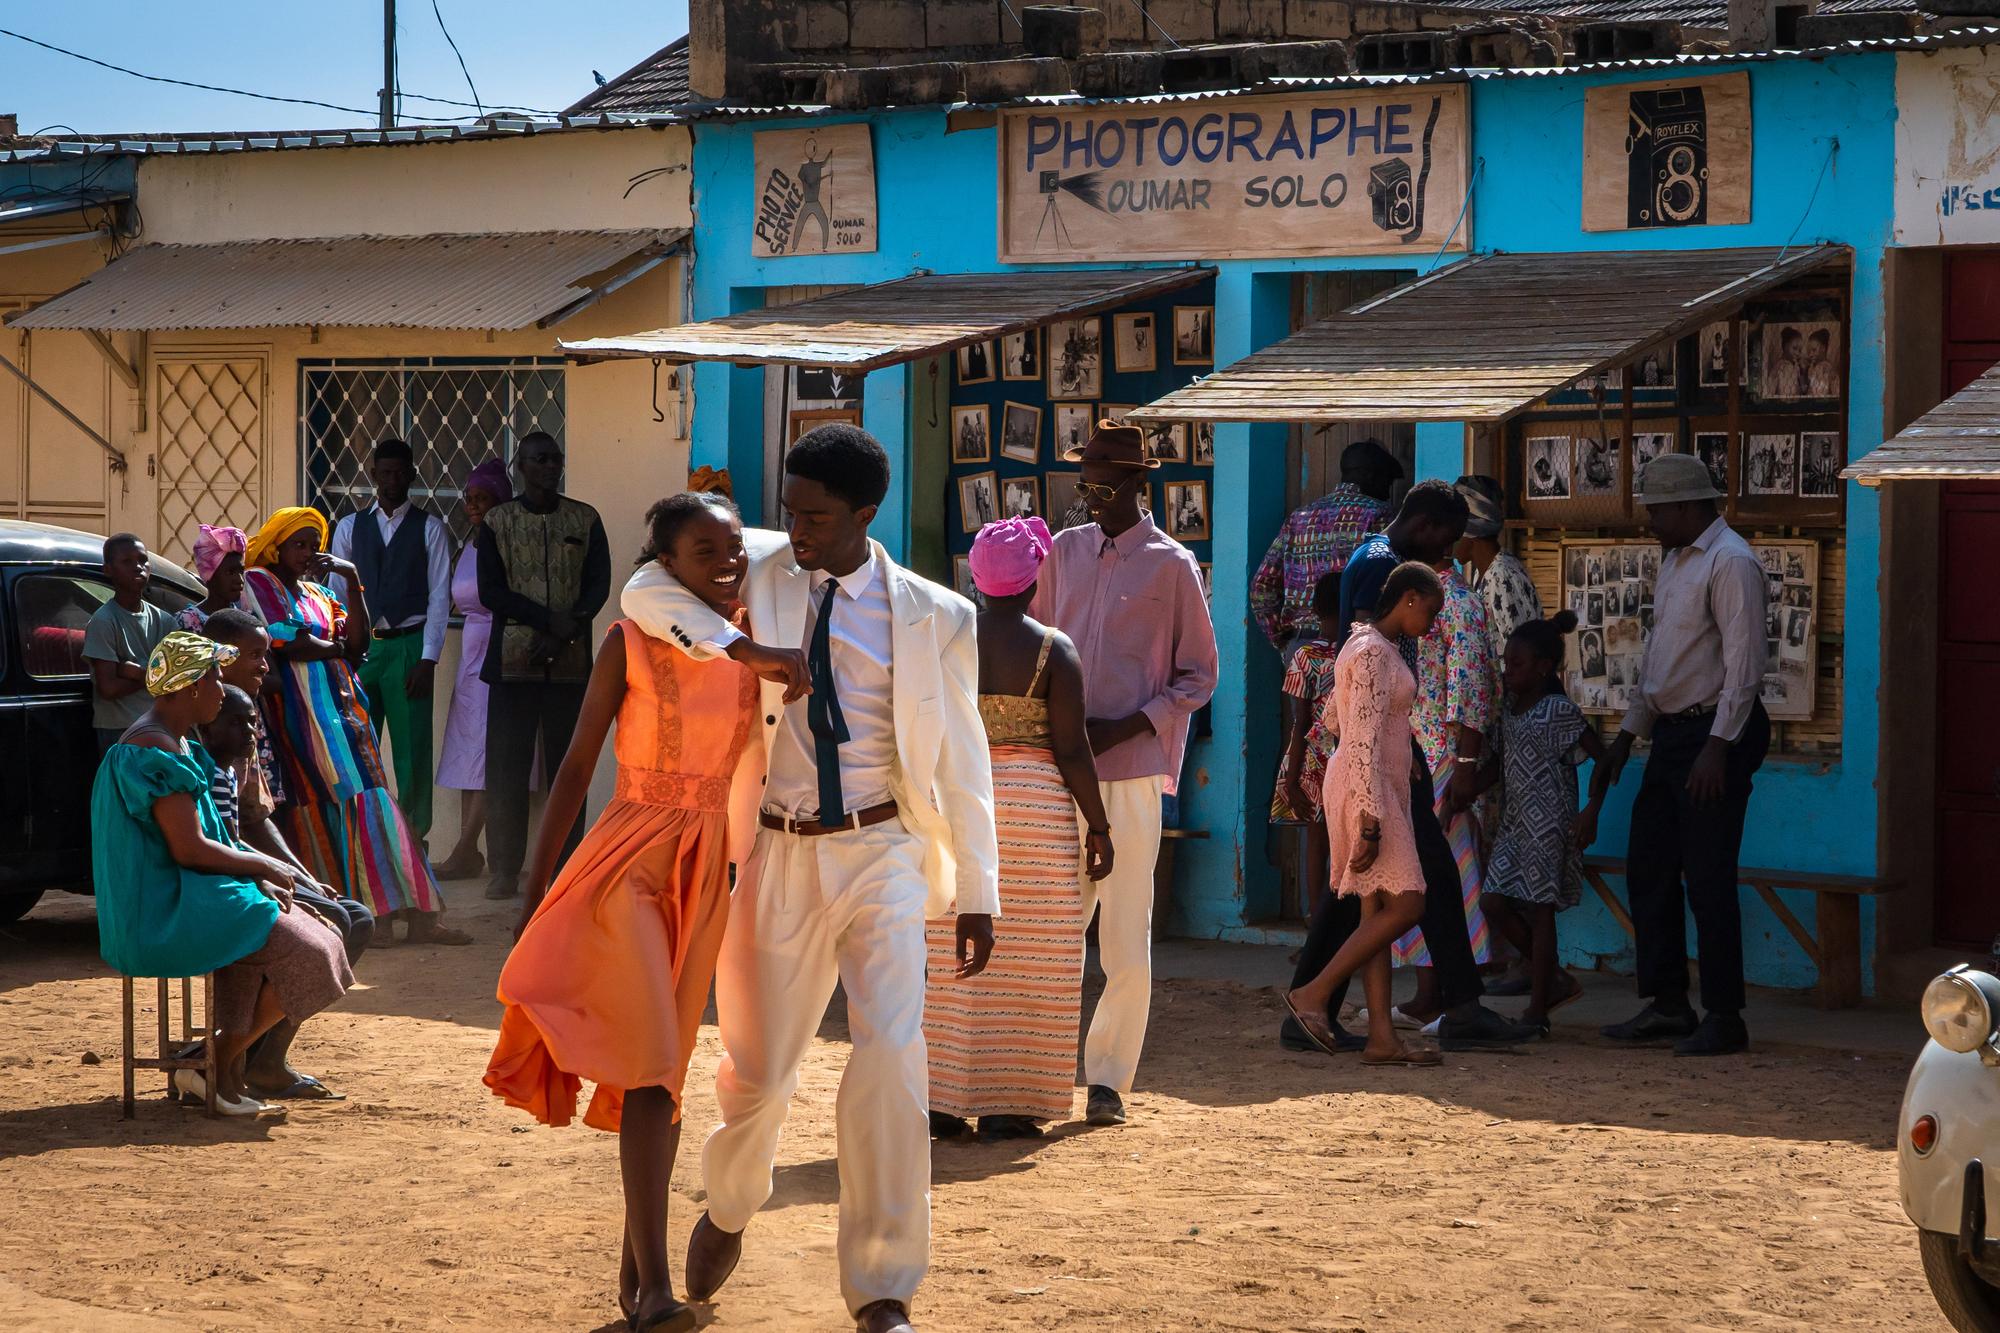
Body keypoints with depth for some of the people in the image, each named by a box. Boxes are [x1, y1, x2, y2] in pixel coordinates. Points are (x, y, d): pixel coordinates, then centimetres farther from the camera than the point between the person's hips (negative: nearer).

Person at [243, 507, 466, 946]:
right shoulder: (258, 584, 4)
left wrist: (353, 581, 3)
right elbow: (286, 646, -9)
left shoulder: (319, 593, 24)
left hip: (341, 704, 6)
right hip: (300, 709, -6)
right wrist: (337, 648, 6)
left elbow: (356, 642, 10)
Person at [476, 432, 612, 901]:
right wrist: (550, 619, -14)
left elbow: (599, 585, 3)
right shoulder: (497, 522, 6)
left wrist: (564, 634, -12)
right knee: (507, 766, -3)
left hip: (571, 663, 1)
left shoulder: (585, 520, 9)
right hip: (512, 661, -1)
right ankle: (503, 871, 2)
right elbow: (490, 591, -2)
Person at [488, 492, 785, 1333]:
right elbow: (577, 766, -4)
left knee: (665, 1068, 12)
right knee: (650, 1061, -13)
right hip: (630, 860, -4)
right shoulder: (631, 644, -7)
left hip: (706, 868, 4)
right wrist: (534, 888, -4)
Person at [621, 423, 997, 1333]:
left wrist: (976, 896, 3)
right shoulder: (761, 568, 0)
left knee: (890, 1054, -17)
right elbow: (647, 590, -9)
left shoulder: (933, 618, -3)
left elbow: (962, 766, 2)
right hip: (778, 855, 2)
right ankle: (728, 1207, 43)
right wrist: (727, 644, -25)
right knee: (757, 1068, 9)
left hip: (880, 856, -2)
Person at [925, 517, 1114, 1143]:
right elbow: (1072, 747, -8)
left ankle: (942, 1100, 8)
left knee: (948, 956, 8)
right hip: (1035, 803, -3)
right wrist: (1097, 827, -1)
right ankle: (1006, 1104, 3)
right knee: (1024, 960, 3)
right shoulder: (1054, 649, -6)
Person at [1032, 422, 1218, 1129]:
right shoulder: (1062, 553, 13)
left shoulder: (1172, 564, 0)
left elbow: (1198, 676, 1)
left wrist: (1127, 727, -12)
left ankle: (1107, 1079, 5)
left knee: (1127, 939, -3)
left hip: (1132, 771, -4)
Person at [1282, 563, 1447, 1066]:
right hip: (1367, 791, -10)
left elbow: (1334, 717, 26)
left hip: (1381, 785, 10)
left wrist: (1402, 755, 23)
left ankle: (1382, 1037, 4)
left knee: (1378, 911, 6)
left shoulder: (1369, 643, 15)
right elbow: (1363, 745, -21)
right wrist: (1370, 825, -24)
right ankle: (1314, 994, -6)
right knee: (1404, 905, -11)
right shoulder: (1374, 653, -16)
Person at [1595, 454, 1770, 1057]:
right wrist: (1626, 738, 22)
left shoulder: (1730, 562, -13)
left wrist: (1717, 747, -23)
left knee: (1708, 879, -6)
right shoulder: (1674, 560, 17)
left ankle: (1724, 1019, 1)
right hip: (1672, 732, 10)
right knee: (1648, 870, 11)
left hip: (1717, 733, -10)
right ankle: (1668, 1005, 19)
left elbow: (1744, 663, -20)